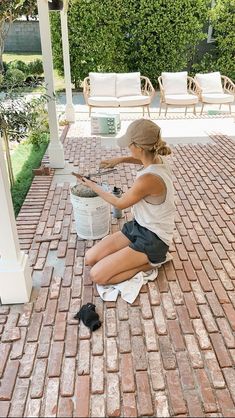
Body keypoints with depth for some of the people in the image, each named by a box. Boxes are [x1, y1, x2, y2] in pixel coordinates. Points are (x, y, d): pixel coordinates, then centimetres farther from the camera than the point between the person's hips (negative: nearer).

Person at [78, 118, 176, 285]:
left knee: (97, 275, -13)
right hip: (138, 226, 8)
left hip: (153, 239, -8)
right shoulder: (158, 158, -6)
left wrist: (93, 186, 1)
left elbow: (120, 203, -12)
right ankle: (146, 258, 11)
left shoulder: (148, 179, -32)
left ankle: (149, 263, 1)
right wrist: (121, 159, 11)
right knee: (90, 258, 3)